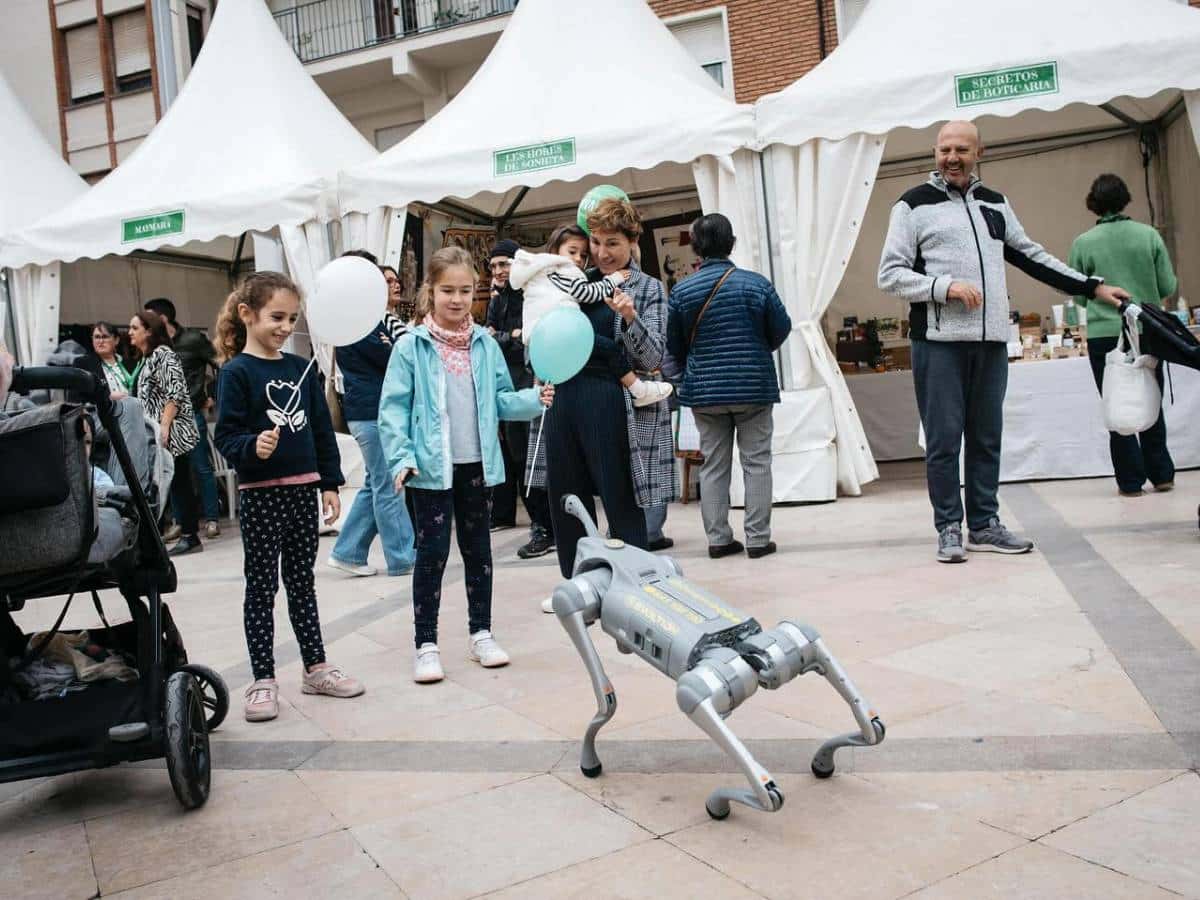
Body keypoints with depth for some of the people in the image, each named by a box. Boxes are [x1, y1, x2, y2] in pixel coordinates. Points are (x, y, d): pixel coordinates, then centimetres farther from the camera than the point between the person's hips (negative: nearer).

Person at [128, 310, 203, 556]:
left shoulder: (163, 354, -9)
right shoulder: (147, 359, 19)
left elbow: (174, 394, -17)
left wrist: (164, 427, -21)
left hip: (172, 431, -9)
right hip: (158, 433, 9)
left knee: (179, 482, -6)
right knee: (177, 483, 8)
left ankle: (190, 536, -1)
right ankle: (188, 533, 10)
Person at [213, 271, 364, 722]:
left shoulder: (300, 368, 8)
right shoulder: (237, 372, -7)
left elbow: (322, 430, 11)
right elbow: (226, 436, -12)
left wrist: (330, 483, 8)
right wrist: (252, 446, -32)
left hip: (303, 488, 5)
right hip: (260, 493, -5)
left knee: (302, 581, 15)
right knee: (261, 585, 4)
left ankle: (316, 667, 25)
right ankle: (263, 680, 12)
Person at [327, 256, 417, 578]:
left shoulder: (382, 320, 19)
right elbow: (391, 359, -16)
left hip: (385, 411, 10)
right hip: (371, 413, -10)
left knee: (376, 485, 12)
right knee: (388, 487, -4)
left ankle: (348, 552, 19)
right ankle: (403, 558, 2)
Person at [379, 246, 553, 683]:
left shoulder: (486, 344, 4)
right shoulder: (412, 346, -7)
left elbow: (500, 399, 8)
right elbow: (394, 408, -8)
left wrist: (534, 399, -10)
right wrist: (401, 458, -17)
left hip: (476, 464, 4)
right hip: (432, 466, -4)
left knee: (478, 548, 13)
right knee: (432, 551, 0)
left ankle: (481, 633, 26)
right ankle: (426, 644, 11)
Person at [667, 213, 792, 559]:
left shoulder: (682, 291, -3)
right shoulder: (756, 284, -6)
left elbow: (674, 345, 3)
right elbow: (782, 328, 2)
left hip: (704, 390, 2)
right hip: (754, 386, -1)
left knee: (713, 465, 9)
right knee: (756, 462, 6)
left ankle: (718, 538, 12)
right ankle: (757, 538, 7)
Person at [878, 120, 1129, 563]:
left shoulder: (995, 203, 18)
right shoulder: (914, 205, 2)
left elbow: (1032, 257, 24)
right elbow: (890, 274, -3)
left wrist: (1092, 287, 21)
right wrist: (945, 287, -16)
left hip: (990, 341, 5)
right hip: (938, 342, -5)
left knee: (986, 438, 8)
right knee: (943, 440, -3)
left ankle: (984, 524, 17)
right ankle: (949, 528, 6)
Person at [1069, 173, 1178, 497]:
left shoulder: (1083, 243, -6)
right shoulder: (1149, 235, -3)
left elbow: (1079, 296, 0)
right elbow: (1168, 287, 0)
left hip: (1104, 335, -2)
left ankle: (1131, 480, 9)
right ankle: (1161, 474, 20)